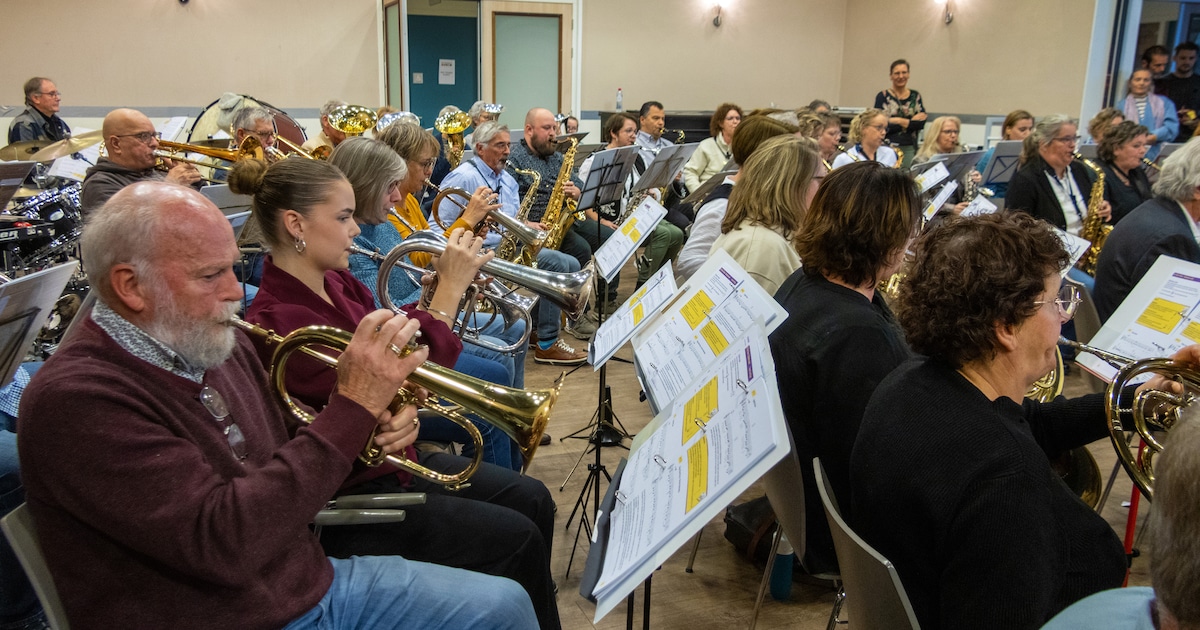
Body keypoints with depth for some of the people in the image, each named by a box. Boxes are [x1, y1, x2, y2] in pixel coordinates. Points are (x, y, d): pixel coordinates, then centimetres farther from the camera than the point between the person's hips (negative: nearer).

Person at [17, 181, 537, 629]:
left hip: (314, 580, 7)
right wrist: (352, 410, -29)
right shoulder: (74, 399, -21)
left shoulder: (220, 346, 2)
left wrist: (373, 432, -8)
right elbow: (222, 543, -30)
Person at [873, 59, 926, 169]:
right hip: (889, 148, -3)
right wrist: (912, 121, -7)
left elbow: (921, 123, 1)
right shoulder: (883, 97, 0)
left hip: (910, 148, 3)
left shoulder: (916, 96, 11)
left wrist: (900, 121, -11)